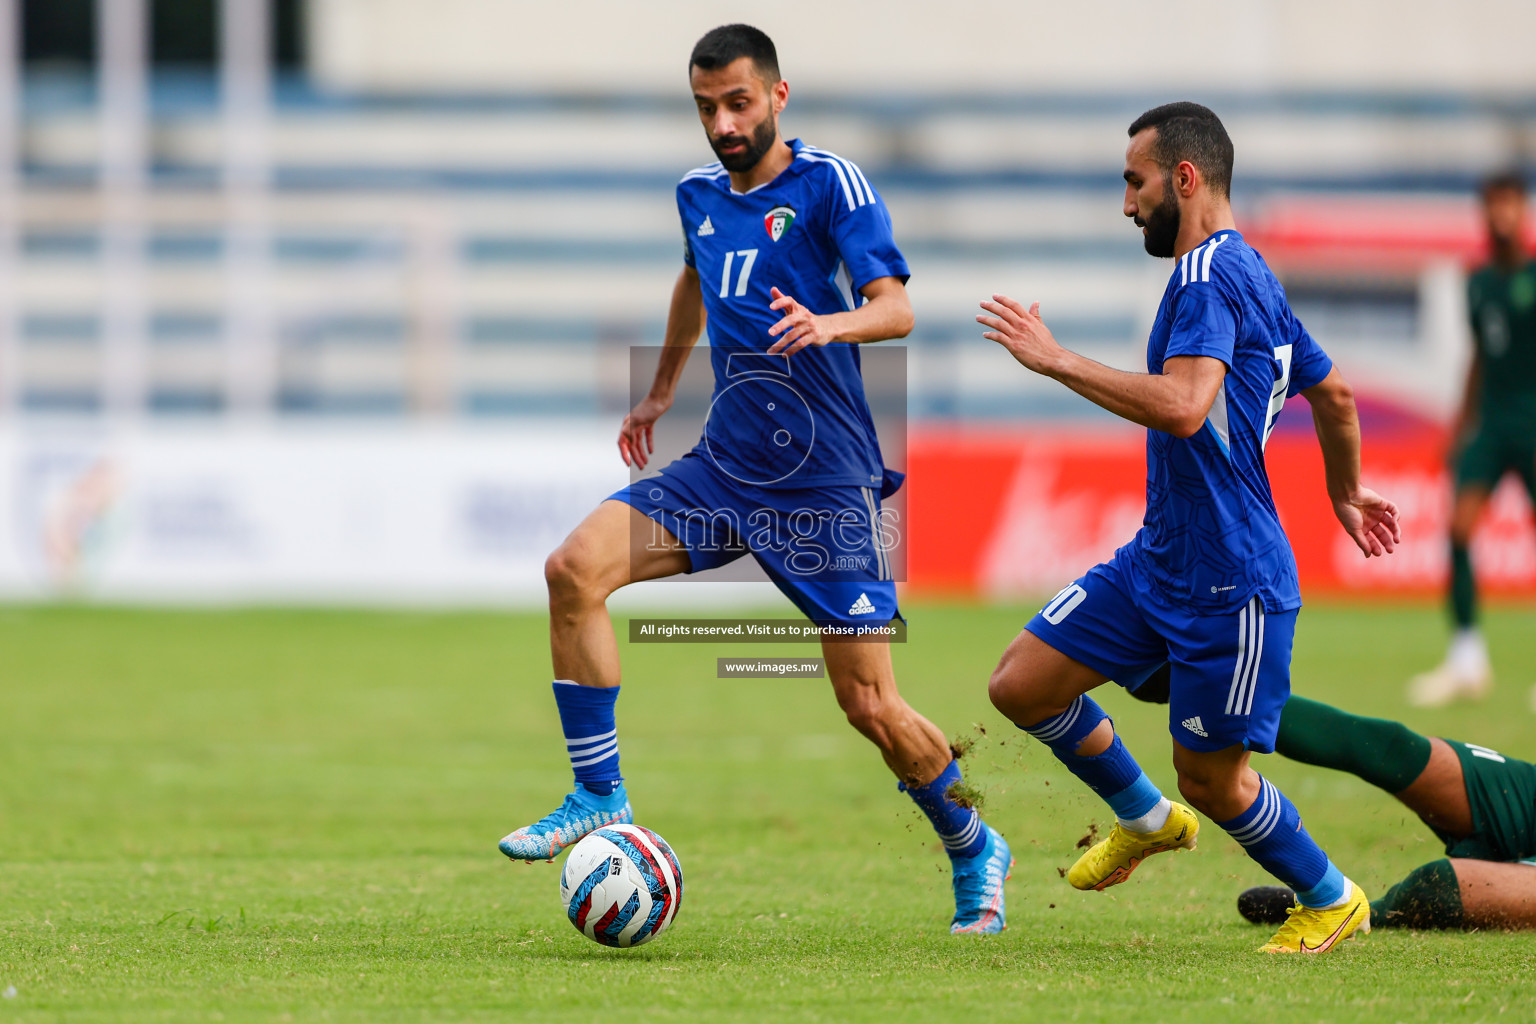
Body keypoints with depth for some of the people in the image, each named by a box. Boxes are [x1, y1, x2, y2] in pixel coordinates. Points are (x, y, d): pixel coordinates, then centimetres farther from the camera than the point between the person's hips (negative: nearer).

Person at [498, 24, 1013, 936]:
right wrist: (661, 392, 38)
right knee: (576, 569, -17)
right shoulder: (701, 194, 9)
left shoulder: (829, 182, -10)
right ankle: (600, 796, -9)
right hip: (723, 470, 6)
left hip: (826, 485, -5)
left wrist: (829, 324, -40)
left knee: (870, 704, -6)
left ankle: (975, 851, 20)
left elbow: (897, 308, -20)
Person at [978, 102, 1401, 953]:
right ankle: (1145, 820, 25)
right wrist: (1346, 495, 42)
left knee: (1211, 780, 2)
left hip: (1230, 586, -10)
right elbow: (1332, 391, 27)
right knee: (1020, 686, 4)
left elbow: (1182, 405, -33)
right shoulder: (1248, 274, 14)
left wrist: (1055, 359, -28)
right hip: (1158, 559, 10)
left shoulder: (1209, 275, -18)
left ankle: (1331, 901, 23)